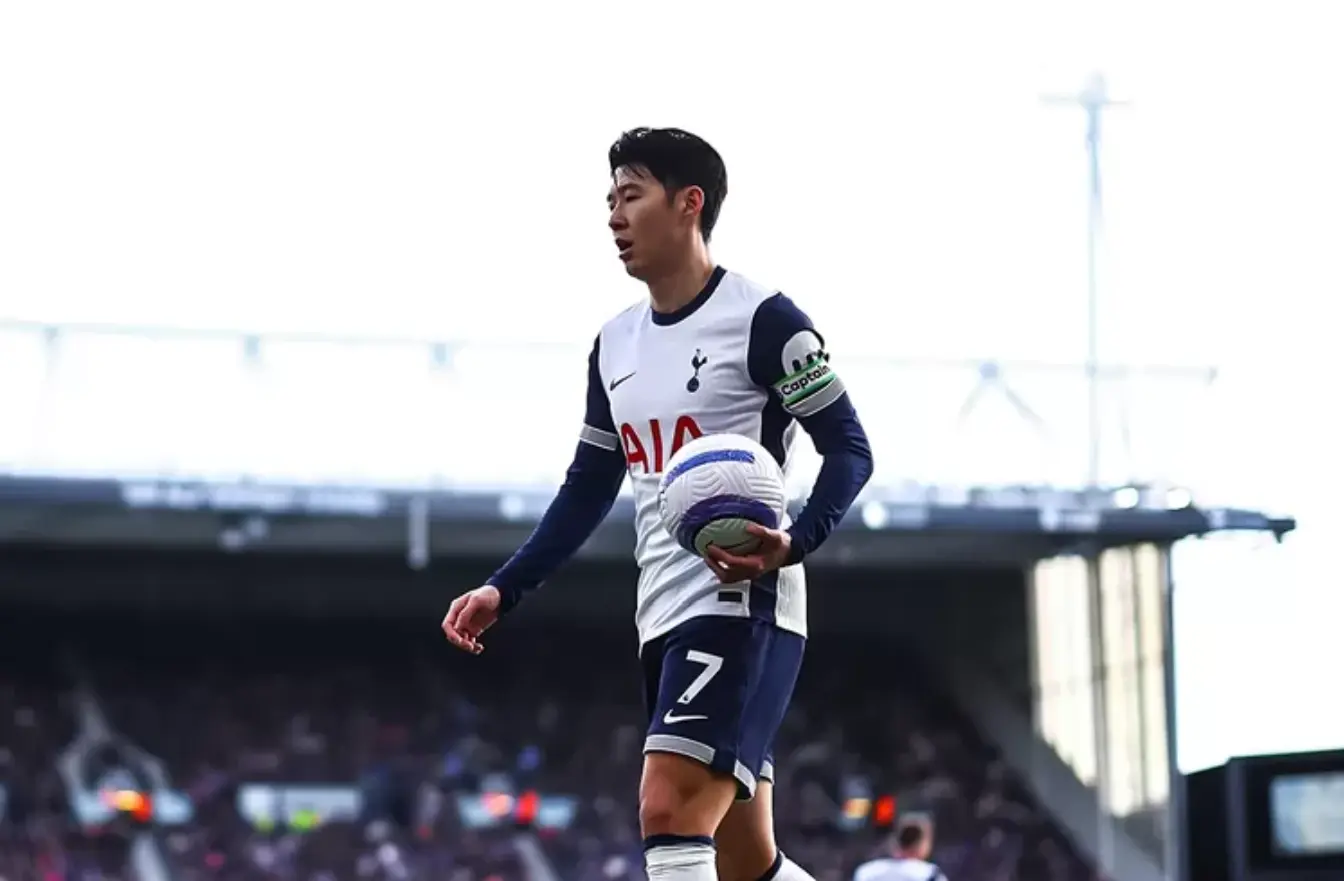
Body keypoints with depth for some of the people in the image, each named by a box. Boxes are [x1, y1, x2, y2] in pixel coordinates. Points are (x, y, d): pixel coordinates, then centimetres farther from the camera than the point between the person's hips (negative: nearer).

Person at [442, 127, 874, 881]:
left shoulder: (762, 319, -7)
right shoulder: (616, 344, 15)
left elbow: (850, 449, -9)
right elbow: (589, 489, 22)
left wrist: (794, 543, -26)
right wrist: (504, 591, 14)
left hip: (742, 606, -8)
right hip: (664, 617, 8)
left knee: (668, 814, -19)